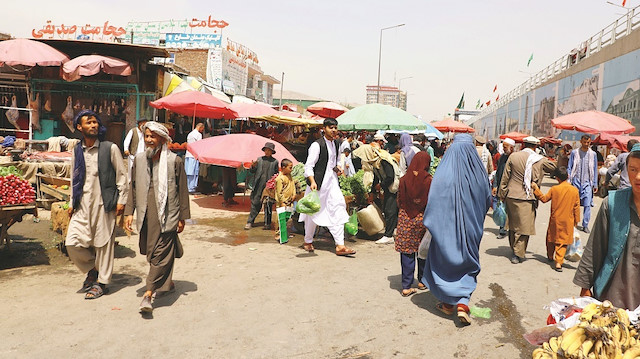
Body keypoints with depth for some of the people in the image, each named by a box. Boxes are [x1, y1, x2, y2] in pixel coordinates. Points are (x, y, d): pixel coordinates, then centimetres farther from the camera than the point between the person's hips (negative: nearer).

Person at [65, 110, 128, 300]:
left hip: (104, 203, -4)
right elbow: (74, 178, 18)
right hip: (83, 204, 4)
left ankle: (101, 282, 18)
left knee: (103, 243, 2)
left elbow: (122, 175, -2)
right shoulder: (77, 151, 10)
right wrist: (72, 203, 15)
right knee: (72, 242, -2)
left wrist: (121, 200, -6)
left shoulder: (110, 148, -4)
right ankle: (92, 269, 24)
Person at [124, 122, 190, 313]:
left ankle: (148, 294, -7)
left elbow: (182, 191, -1)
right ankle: (166, 282, 35)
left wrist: (182, 217, 0)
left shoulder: (174, 161, -5)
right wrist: (129, 212, 8)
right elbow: (133, 188, 14)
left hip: (166, 215, -5)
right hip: (146, 215, 5)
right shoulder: (139, 159, 9)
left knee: (161, 254, -8)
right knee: (150, 252, 14)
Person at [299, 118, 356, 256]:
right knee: (314, 212, 7)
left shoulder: (336, 144, 13)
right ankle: (308, 241, 27)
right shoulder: (317, 145, -10)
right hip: (319, 182, -6)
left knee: (338, 211, -5)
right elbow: (309, 166, -13)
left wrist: (337, 168, 6)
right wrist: (312, 182, -26)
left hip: (332, 182, 6)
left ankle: (340, 245, -6)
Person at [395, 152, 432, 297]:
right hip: (423, 219, -1)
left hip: (405, 219, 1)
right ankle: (422, 281, 29)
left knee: (407, 252, 5)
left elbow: (399, 201, 1)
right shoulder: (429, 181, -10)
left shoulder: (403, 180, -5)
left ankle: (406, 286, 6)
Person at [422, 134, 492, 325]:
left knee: (444, 261, 18)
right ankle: (463, 304, 2)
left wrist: (429, 223, 1)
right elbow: (487, 201, 3)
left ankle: (448, 303, 29)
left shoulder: (443, 174, -16)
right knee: (468, 265, 16)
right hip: (471, 229, 2)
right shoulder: (479, 173, -9)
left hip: (447, 226, -1)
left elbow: (433, 203, -14)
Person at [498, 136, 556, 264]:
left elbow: (505, 177, 1)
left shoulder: (513, 156, -2)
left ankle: (514, 249, 29)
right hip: (527, 198, -3)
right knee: (523, 227, 4)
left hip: (511, 196, 3)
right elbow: (553, 167, 14)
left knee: (512, 224, 16)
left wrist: (502, 193, 9)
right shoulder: (540, 160, -5)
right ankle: (518, 254, 3)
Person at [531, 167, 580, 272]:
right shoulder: (575, 190, -5)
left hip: (555, 220, 0)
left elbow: (544, 199, -2)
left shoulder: (554, 189, -10)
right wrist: (576, 220, 9)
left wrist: (536, 189, 4)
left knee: (551, 238, 19)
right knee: (562, 241, 4)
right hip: (568, 221, 0)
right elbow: (576, 207, 0)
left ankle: (550, 256, 36)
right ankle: (558, 262, -6)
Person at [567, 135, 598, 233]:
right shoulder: (574, 153, 3)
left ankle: (585, 225, 1)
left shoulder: (593, 154, 6)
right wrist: (568, 181, -1)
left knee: (587, 205, -6)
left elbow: (595, 170, 11)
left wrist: (595, 184, 9)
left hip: (587, 182, 0)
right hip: (576, 181, 0)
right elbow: (569, 168, 6)